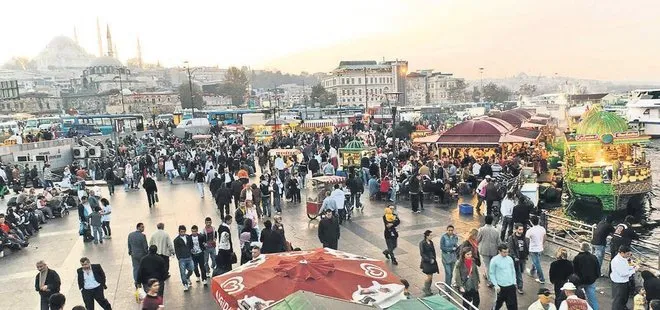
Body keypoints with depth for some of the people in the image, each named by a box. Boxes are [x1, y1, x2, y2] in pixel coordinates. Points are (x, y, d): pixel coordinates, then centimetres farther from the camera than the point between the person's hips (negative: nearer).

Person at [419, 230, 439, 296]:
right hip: (426, 262, -6)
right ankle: (425, 289, 14)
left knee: (431, 276, 9)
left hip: (432, 261, 6)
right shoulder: (422, 243, -14)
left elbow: (433, 251, 13)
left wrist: (433, 258, -1)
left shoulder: (431, 242, 6)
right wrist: (429, 260, -16)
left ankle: (428, 290, 21)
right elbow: (422, 254, -14)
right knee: (429, 276, -6)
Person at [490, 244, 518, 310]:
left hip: (511, 286, 3)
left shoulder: (510, 259, 1)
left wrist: (514, 282, 6)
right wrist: (495, 285, -11)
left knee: (513, 303, 6)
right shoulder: (494, 260, -12)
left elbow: (513, 271, 12)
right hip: (501, 286, -3)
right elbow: (491, 274, -8)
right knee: (499, 303, 13)